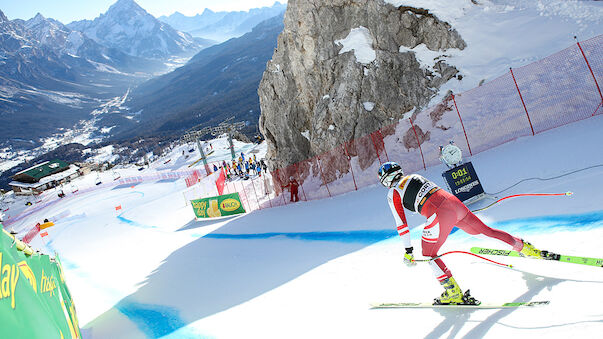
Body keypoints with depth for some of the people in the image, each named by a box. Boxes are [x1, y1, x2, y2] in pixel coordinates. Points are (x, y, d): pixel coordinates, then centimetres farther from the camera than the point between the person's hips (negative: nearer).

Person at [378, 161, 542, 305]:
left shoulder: (393, 194, 7)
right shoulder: (414, 176, 26)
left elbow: (401, 224, 6)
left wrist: (408, 250, 10)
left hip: (441, 214, -7)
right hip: (453, 201, 7)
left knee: (429, 254, 7)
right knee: (484, 230, 23)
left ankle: (453, 292, 1)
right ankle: (523, 246, 33)